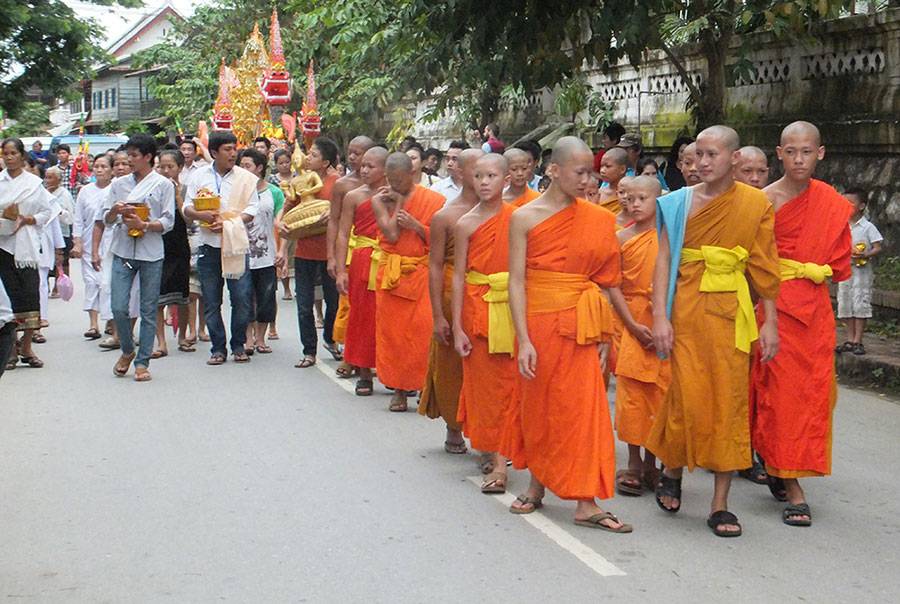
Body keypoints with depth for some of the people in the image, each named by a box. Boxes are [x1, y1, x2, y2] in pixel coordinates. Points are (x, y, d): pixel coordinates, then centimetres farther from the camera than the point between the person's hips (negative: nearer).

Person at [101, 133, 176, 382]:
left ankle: (142, 362, 10)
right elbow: (106, 219, 13)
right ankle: (127, 351, 19)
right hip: (123, 251, 3)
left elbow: (168, 222, -2)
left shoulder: (163, 185, 1)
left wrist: (143, 224, -16)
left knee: (149, 311, 2)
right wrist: (115, 211, -9)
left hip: (151, 253, -2)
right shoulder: (119, 184, 11)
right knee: (119, 308, -5)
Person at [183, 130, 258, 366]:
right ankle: (218, 348, 15)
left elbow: (251, 212, -1)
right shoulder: (199, 176, 7)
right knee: (211, 301, 5)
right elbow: (187, 209, 8)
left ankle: (238, 346, 11)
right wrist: (202, 215, -14)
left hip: (236, 244, -1)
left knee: (242, 298, -5)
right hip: (209, 246, 2)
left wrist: (227, 222, -15)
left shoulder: (246, 178, 2)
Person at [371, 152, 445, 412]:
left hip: (422, 274, -2)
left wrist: (416, 226, -14)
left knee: (423, 330, -8)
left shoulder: (433, 200, 0)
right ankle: (399, 388, 10)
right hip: (391, 274, 2)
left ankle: (425, 386, 0)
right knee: (392, 330, 2)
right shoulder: (380, 199, 4)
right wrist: (398, 202, -5)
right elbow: (391, 234, -8)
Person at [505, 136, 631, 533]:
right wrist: (523, 339, -13)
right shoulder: (525, 218, -4)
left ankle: (586, 503, 1)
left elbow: (607, 278, 8)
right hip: (538, 321, -1)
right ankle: (537, 485, 29)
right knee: (537, 404, 10)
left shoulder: (597, 220, 3)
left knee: (583, 407, -2)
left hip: (578, 323, 1)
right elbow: (516, 281, -7)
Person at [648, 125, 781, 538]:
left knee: (729, 402, 0)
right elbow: (664, 260, 0)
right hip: (686, 309, 0)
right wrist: (660, 316, -8)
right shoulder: (679, 203, 4)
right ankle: (671, 471, 26)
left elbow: (764, 268, 3)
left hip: (731, 312, 0)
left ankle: (720, 504, 7)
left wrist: (770, 321, 0)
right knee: (688, 396, -4)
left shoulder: (756, 205, 3)